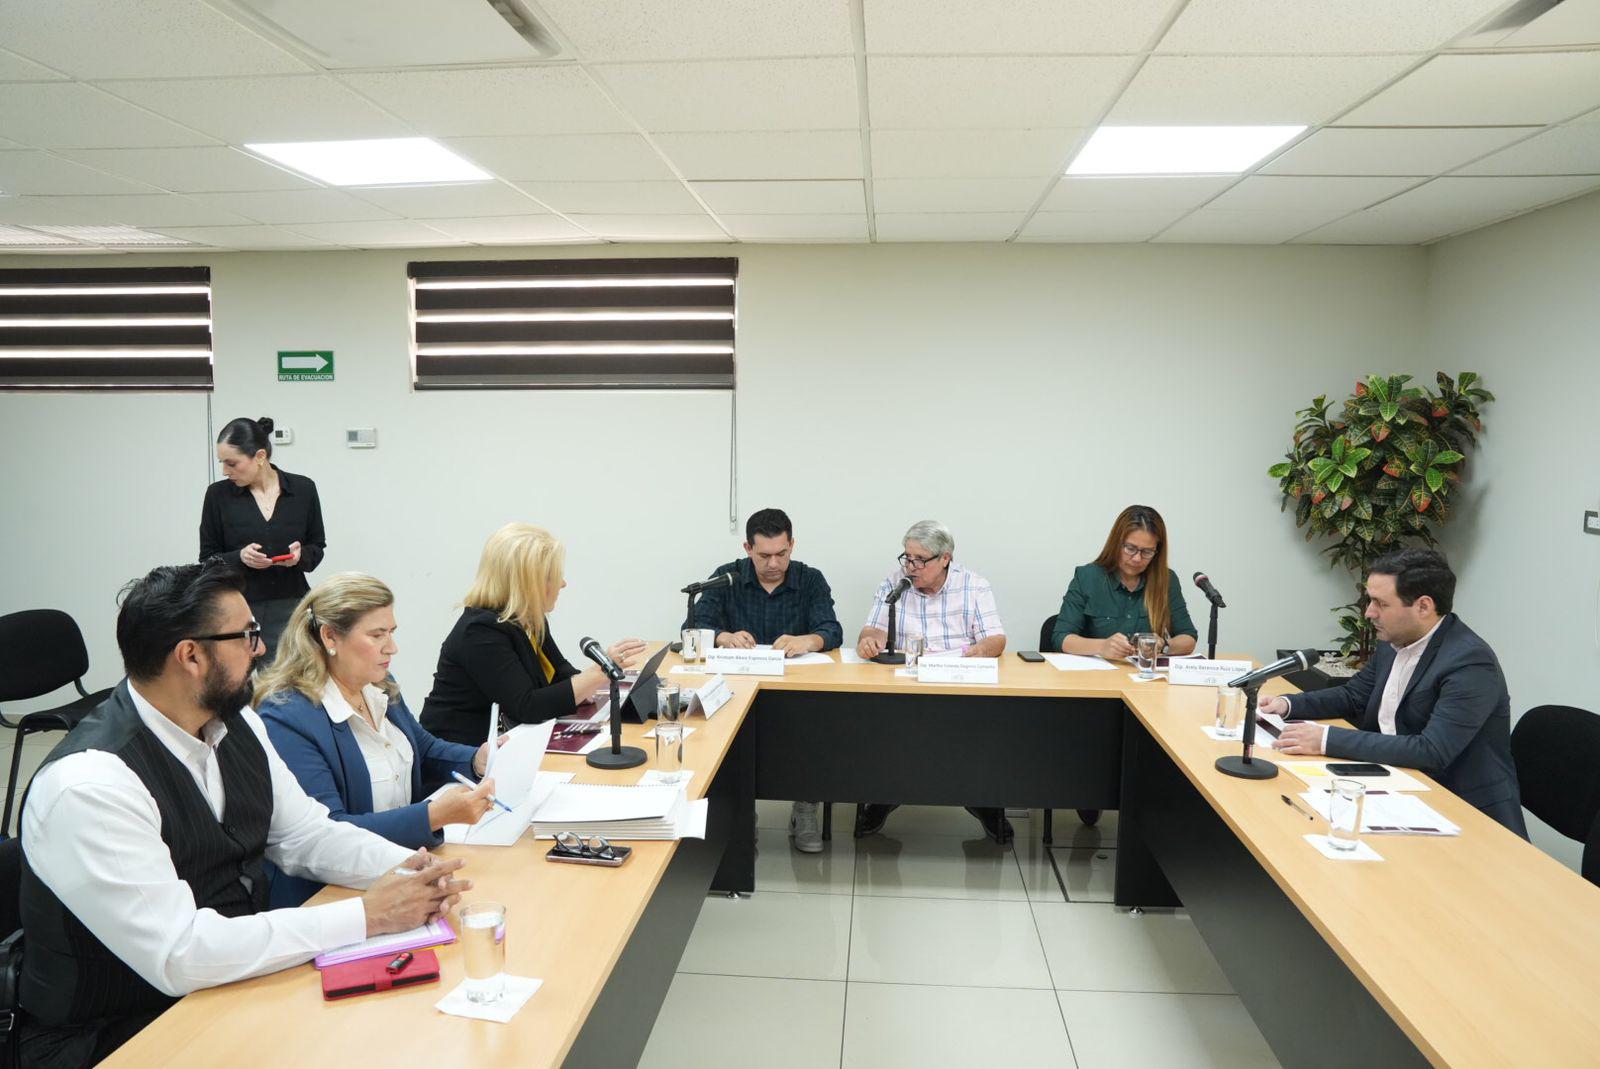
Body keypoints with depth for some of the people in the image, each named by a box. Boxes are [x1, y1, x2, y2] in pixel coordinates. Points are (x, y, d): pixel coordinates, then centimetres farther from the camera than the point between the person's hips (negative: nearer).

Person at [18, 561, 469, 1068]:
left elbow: (308, 835, 8)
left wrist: (409, 869, -11)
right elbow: (180, 955, -27)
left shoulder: (236, 726, -1)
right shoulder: (89, 785, -24)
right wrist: (365, 915, -25)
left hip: (239, 984, 7)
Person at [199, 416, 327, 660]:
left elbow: (317, 546, 10)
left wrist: (301, 555, -12)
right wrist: (239, 557, -14)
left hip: (289, 610, 0)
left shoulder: (303, 489, 0)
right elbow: (207, 559, 5)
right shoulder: (218, 495, 1)